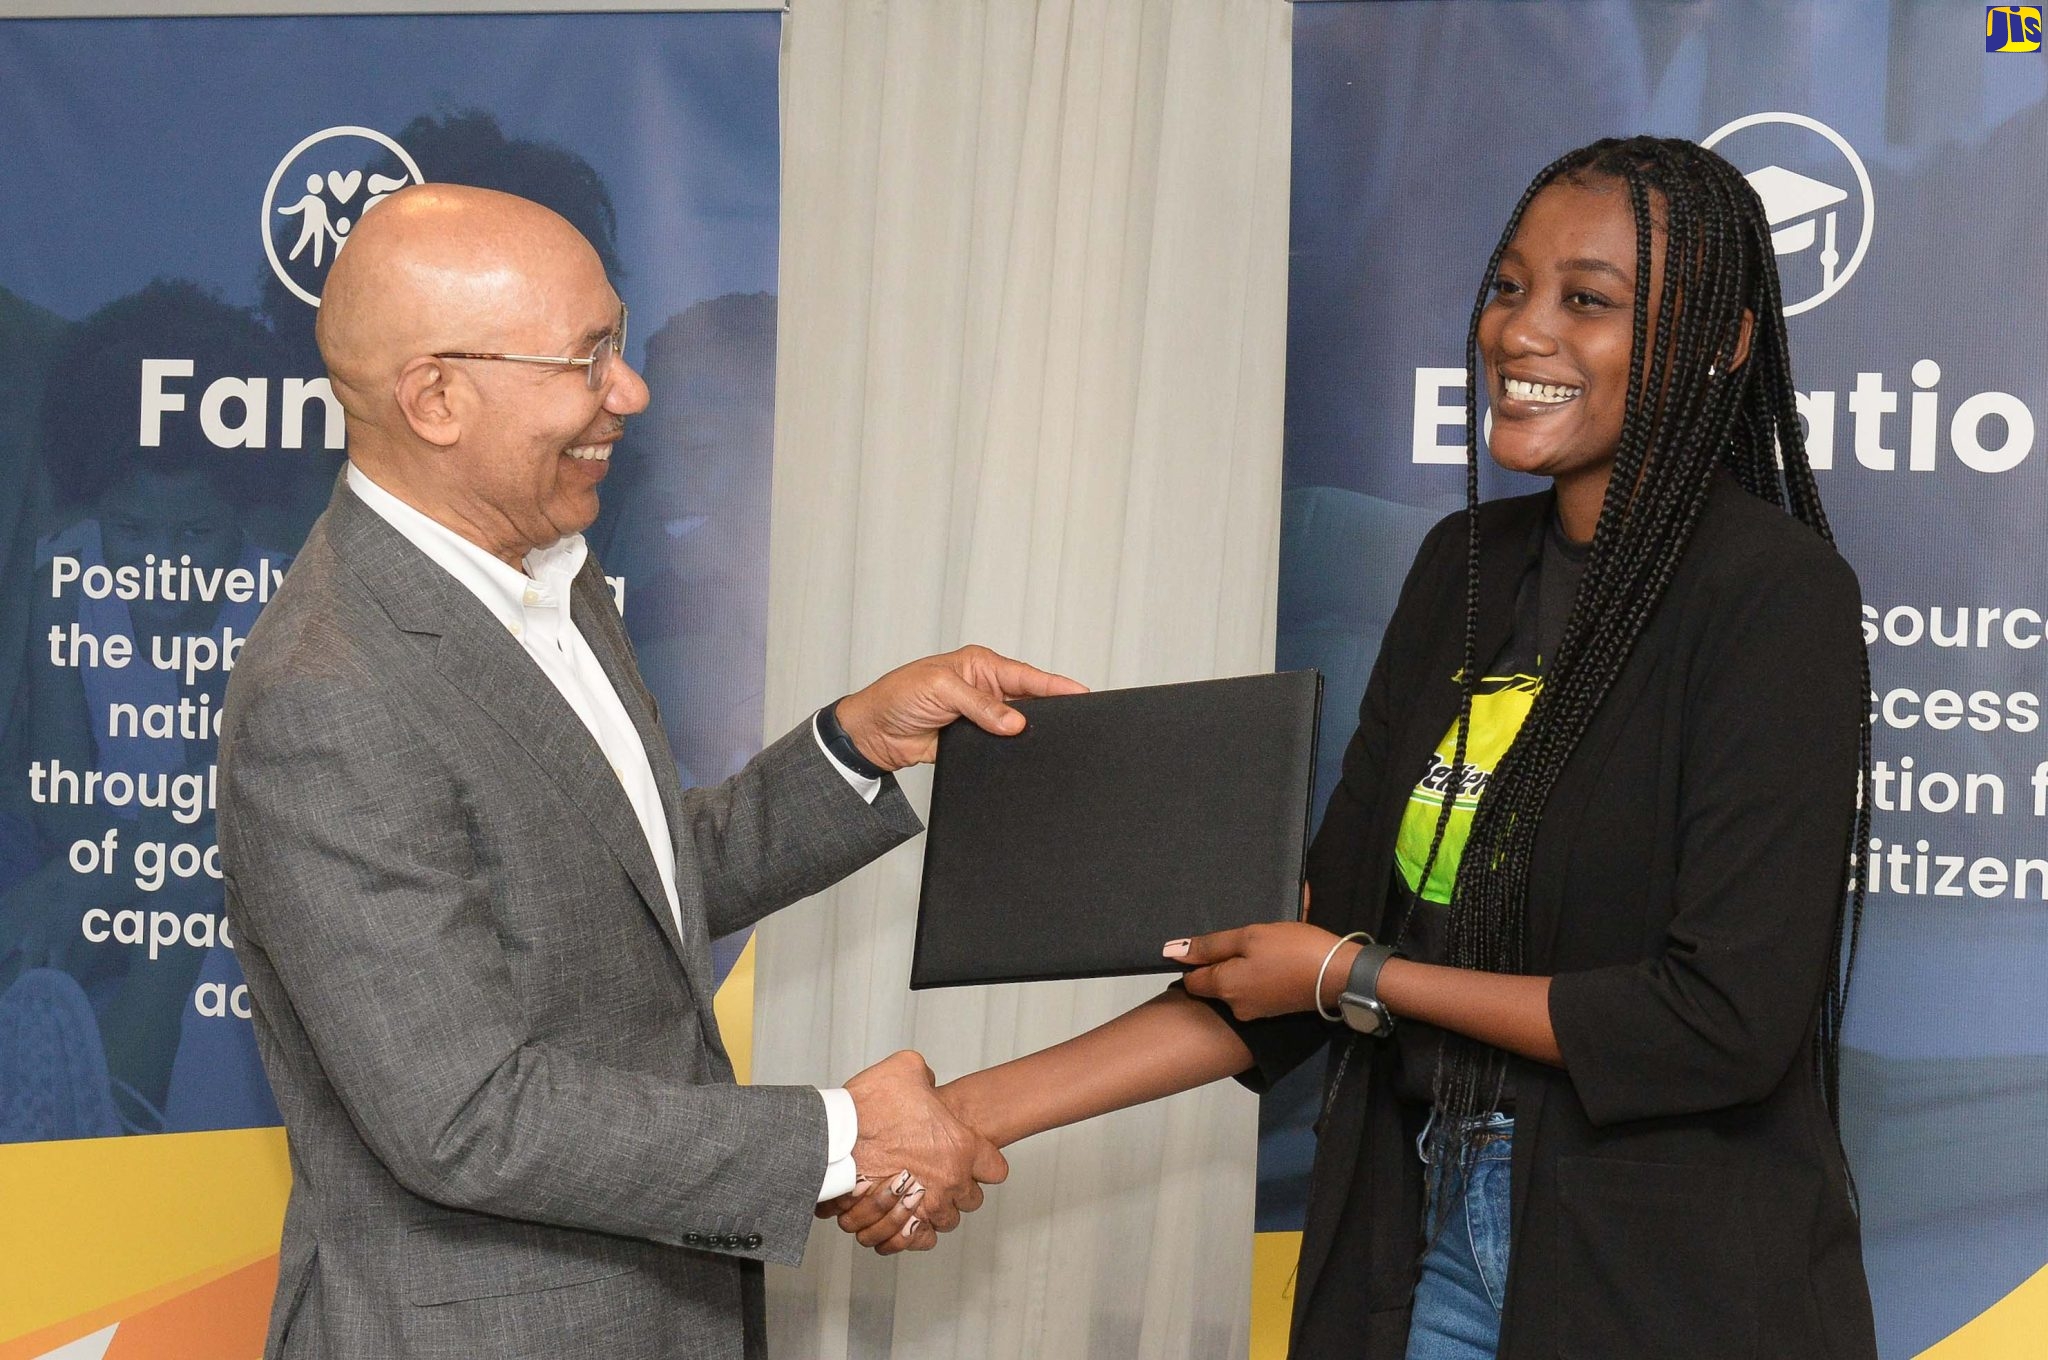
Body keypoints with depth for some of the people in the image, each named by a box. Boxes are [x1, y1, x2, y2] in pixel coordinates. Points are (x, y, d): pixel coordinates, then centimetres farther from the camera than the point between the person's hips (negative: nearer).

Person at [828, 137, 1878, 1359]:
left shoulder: (1774, 594, -14)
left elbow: (1728, 1018, -20)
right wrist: (982, 1109, -1)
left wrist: (1358, 978, -12)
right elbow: (1326, 941, 6)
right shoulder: (1469, 565, 5)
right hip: (1428, 1243, 6)